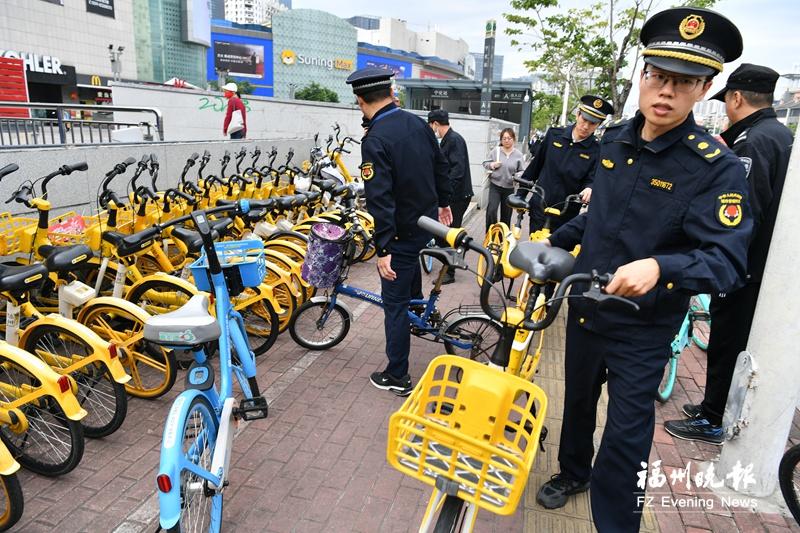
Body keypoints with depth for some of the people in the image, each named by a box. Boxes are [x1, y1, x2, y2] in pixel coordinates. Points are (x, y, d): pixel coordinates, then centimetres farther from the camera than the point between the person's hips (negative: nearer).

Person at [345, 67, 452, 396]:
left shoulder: (375, 140, -23)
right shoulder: (418, 123, 0)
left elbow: (379, 199, -28)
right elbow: (441, 166, 12)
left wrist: (383, 249, -25)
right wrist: (443, 203, 26)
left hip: (403, 230, -8)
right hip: (428, 220, 8)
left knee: (395, 303, 3)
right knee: (410, 259, 39)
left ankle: (397, 378, 15)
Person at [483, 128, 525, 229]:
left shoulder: (518, 154, -1)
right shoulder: (495, 150, -3)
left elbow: (520, 171, 7)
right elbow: (485, 163, 5)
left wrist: (518, 176, -15)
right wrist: (492, 165, -15)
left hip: (509, 188, 2)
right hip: (495, 186, -1)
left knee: (506, 215, 11)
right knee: (491, 210, -17)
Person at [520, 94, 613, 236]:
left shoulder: (597, 150, -5)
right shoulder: (554, 134, 2)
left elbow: (592, 180, -6)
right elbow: (535, 165, 9)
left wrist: (589, 189, -30)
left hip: (566, 217, -1)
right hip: (539, 209, 2)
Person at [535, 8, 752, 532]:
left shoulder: (717, 167, -18)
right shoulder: (614, 139, 0)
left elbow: (728, 262, -25)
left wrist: (659, 267, -42)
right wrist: (554, 240, 19)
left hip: (642, 330, -5)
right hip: (584, 307, 6)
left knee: (626, 437, 3)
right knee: (578, 401, 24)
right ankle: (573, 471, 51)